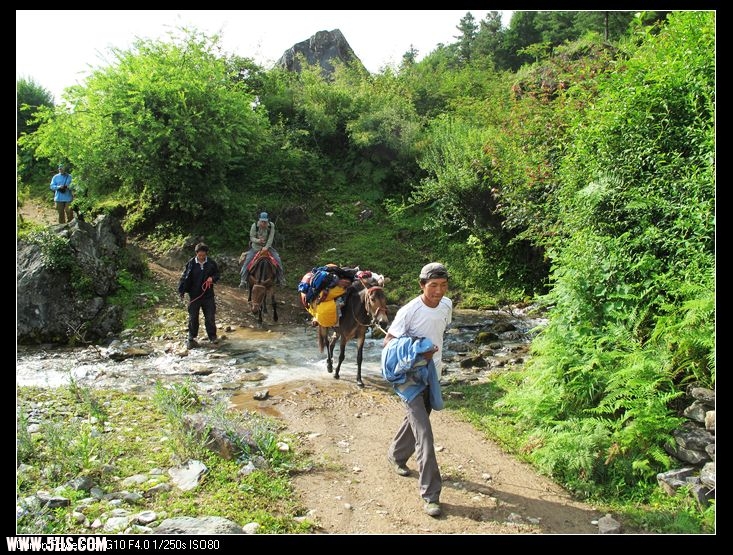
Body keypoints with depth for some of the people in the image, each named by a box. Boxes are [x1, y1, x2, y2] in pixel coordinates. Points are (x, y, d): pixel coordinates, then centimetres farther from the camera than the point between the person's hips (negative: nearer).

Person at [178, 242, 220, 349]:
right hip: (194, 295, -1)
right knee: (193, 318, 8)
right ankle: (191, 338, 20)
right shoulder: (191, 263, -7)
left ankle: (212, 336, 23)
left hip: (208, 295, 1)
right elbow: (184, 278, -2)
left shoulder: (211, 263, -3)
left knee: (210, 317, 8)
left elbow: (217, 274, 10)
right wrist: (181, 291, -5)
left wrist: (212, 278, -13)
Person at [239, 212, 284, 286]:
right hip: (255, 247, -1)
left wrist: (266, 247, -27)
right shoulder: (254, 226, -15)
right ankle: (243, 280, -8)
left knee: (278, 260, -10)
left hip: (267, 247, 1)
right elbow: (251, 237, -11)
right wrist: (258, 240, -31)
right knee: (247, 260, -17)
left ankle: (280, 280, 6)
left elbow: (271, 238, -17)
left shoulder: (271, 225, -13)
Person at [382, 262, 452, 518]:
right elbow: (388, 343, -18)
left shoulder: (447, 305, -3)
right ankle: (430, 495, -2)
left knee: (415, 421, 24)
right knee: (424, 435, -10)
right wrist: (417, 353, -29)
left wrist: (433, 352, 9)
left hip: (433, 375, 7)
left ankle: (395, 455, 50)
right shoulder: (409, 311, -22)